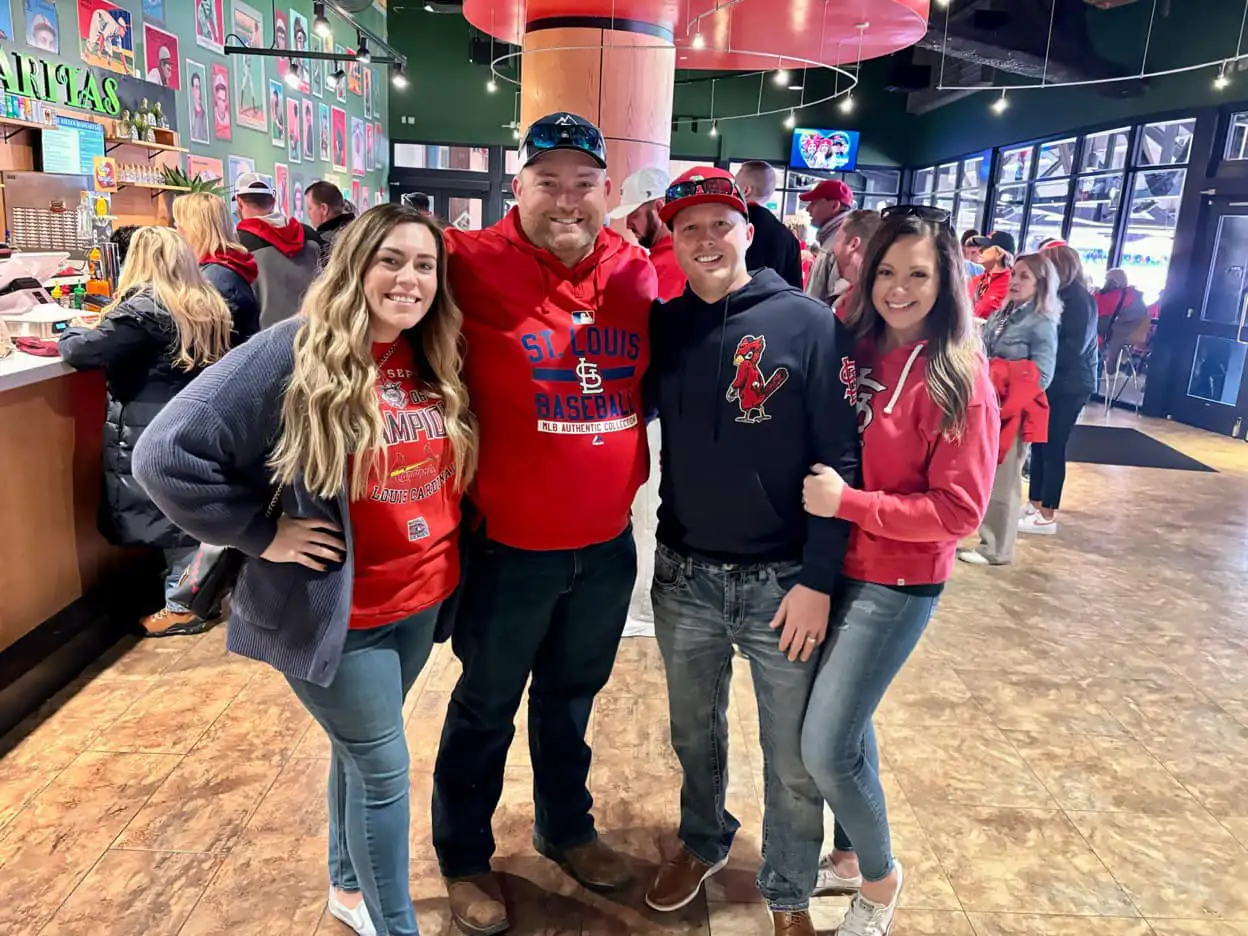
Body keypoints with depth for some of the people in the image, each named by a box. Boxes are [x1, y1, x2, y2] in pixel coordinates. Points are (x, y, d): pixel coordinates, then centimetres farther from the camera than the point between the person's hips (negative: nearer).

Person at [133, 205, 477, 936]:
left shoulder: (436, 361, 1)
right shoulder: (294, 353, -19)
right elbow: (167, 456, -21)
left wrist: (442, 546, 3)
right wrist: (260, 534, -18)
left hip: (423, 599, 6)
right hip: (336, 609, -6)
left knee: (361, 753, 24)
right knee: (383, 769, 6)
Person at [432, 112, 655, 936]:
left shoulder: (638, 270, 0)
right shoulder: (474, 265, -14)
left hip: (608, 543, 5)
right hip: (509, 545, -4)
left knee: (573, 695, 24)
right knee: (486, 707, 16)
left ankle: (567, 828, 48)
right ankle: (465, 858, 40)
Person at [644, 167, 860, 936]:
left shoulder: (807, 322, -9)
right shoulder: (663, 325, 2)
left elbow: (840, 461, -11)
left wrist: (818, 580, -13)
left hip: (782, 581, -3)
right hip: (683, 576, 3)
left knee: (793, 760, 12)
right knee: (694, 733, 22)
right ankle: (703, 843, 48)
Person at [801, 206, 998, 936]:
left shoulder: (959, 379, -15)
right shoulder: (853, 351, 2)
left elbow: (959, 511, -17)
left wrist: (847, 502, -22)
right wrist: (815, 519, -8)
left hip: (897, 584, -5)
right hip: (835, 567, 6)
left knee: (826, 747, -2)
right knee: (845, 725, 19)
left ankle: (881, 877, 26)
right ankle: (847, 855, 42)